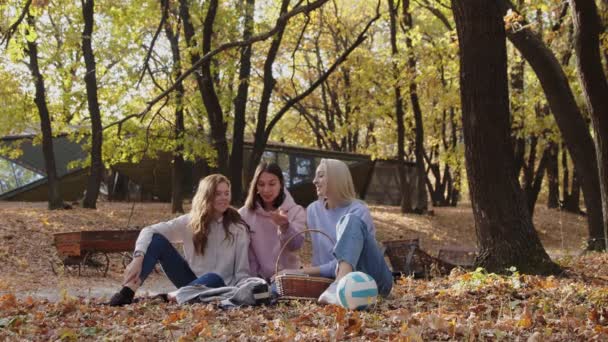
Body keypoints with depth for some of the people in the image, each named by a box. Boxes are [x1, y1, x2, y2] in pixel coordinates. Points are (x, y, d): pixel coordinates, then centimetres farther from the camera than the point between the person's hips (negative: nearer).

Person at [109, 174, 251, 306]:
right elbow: (149, 231, -12)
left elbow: (242, 273, -9)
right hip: (191, 281, 3)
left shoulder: (238, 228, -6)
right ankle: (128, 293, -27)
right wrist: (138, 258, -31)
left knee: (213, 279, -40)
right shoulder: (190, 221, -2)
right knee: (157, 239, -15)